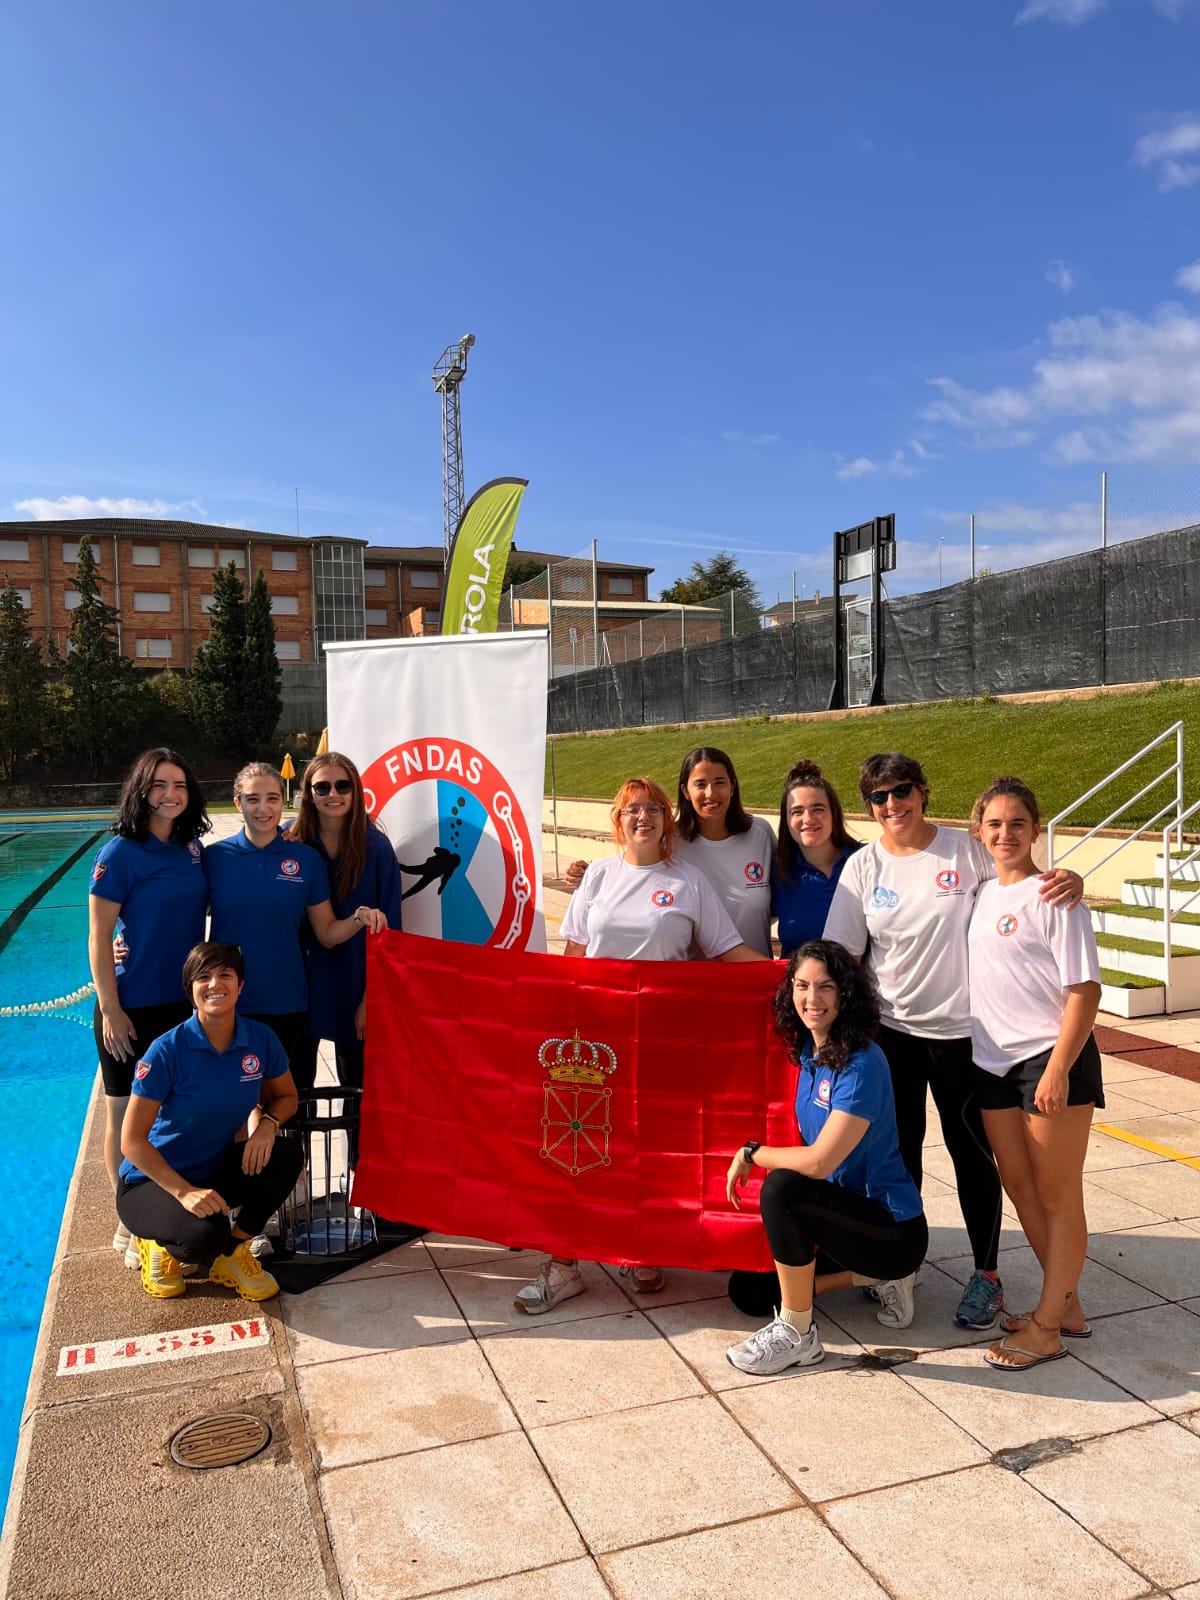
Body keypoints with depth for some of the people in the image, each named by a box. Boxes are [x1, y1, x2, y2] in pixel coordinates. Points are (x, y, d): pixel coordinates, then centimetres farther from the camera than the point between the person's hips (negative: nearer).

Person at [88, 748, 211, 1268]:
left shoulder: (193, 847, 3)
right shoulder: (120, 854, -13)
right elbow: (98, 939, -12)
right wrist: (110, 1010, -14)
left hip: (187, 1001, 5)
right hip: (134, 1008, -5)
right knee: (127, 1117, 8)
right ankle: (130, 1226, 23)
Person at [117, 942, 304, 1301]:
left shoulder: (260, 1038, -11)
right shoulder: (168, 1050, -23)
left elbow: (286, 1096, 6)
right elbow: (132, 1141, -20)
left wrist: (267, 1123, -17)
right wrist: (184, 1191, -29)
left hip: (215, 1170, 5)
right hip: (152, 1180, -4)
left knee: (288, 1154, -22)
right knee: (206, 1235, -34)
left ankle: (232, 1256, 0)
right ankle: (160, 1246, 6)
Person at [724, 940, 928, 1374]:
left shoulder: (862, 1065, -24)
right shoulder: (807, 1050, 0)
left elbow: (818, 1162, -28)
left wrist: (750, 1154, -16)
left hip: (894, 1229, -9)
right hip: (844, 1209, 9)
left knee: (781, 1188, -31)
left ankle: (796, 1334, -13)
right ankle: (878, 1275, 18)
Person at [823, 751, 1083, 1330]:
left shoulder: (966, 850, -7)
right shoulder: (863, 866, -1)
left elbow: (1030, 885, 2)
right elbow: (841, 953, 0)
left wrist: (1069, 881, -20)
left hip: (960, 1028, -2)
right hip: (890, 1029, 2)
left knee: (971, 1151, 8)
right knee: (896, 1148, 14)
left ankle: (986, 1275, 26)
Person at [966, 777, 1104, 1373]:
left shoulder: (1052, 896, -11)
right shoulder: (980, 893, 9)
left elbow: (1084, 989, -14)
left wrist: (1058, 1070, -20)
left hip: (1052, 1058, -7)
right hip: (992, 1060, 7)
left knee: (1058, 1195, 4)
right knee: (1018, 1186, 15)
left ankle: (1046, 1328, 15)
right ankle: (1066, 1305, 32)